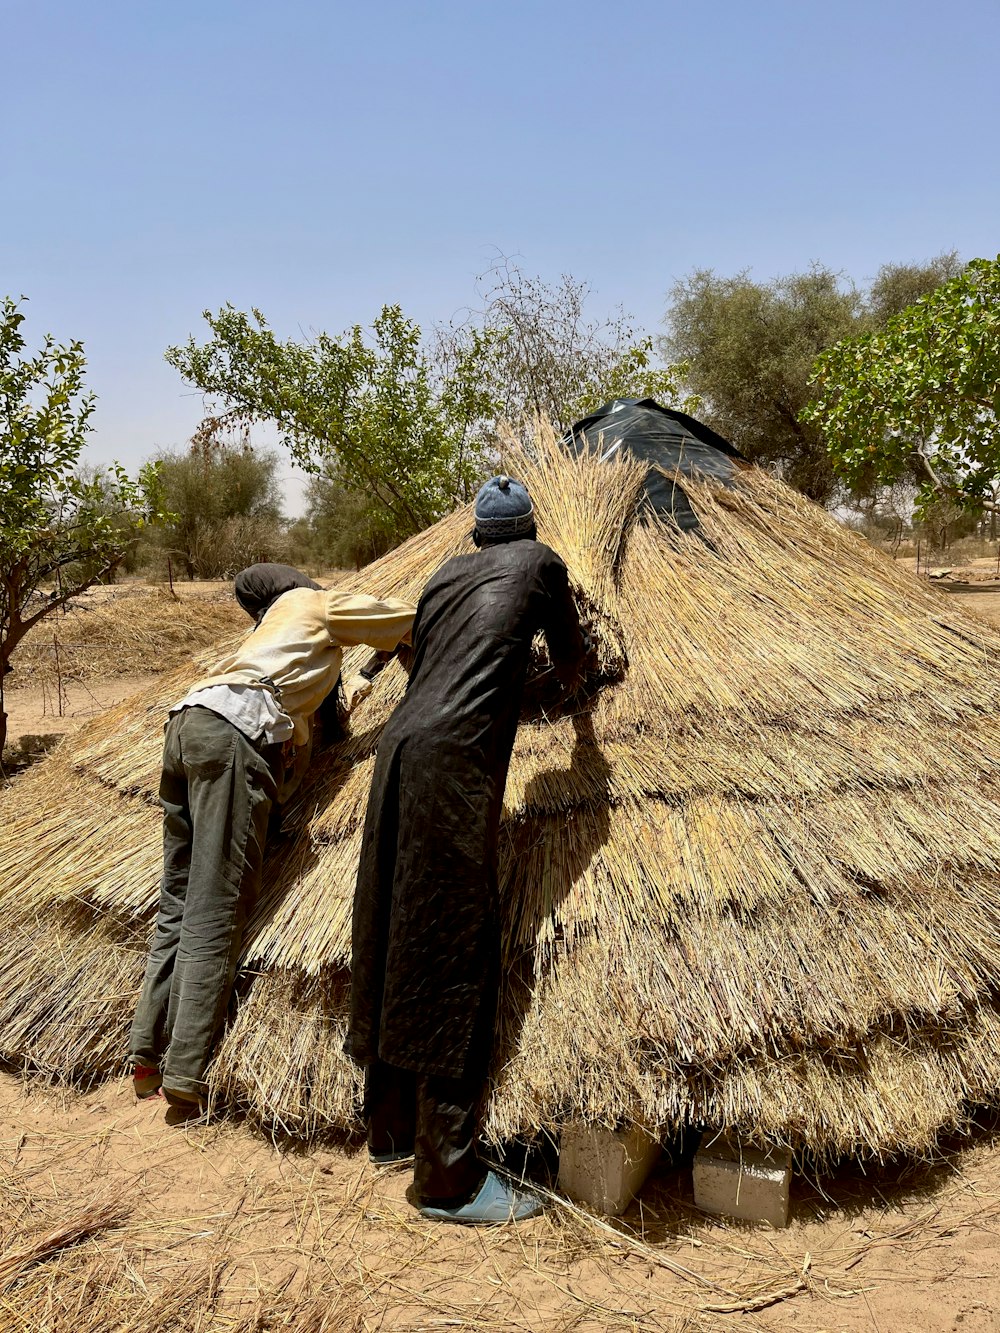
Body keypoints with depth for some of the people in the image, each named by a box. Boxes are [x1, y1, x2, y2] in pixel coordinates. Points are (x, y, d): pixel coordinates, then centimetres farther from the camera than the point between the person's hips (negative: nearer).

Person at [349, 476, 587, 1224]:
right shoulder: (537, 563, 10)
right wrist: (570, 679, 44)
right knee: (455, 958, -5)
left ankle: (392, 1128, 30)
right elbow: (571, 651, 21)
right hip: (455, 757, -7)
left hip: (400, 750, 7)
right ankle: (449, 1177, 2)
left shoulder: (443, 577, 24)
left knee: (402, 943, 15)